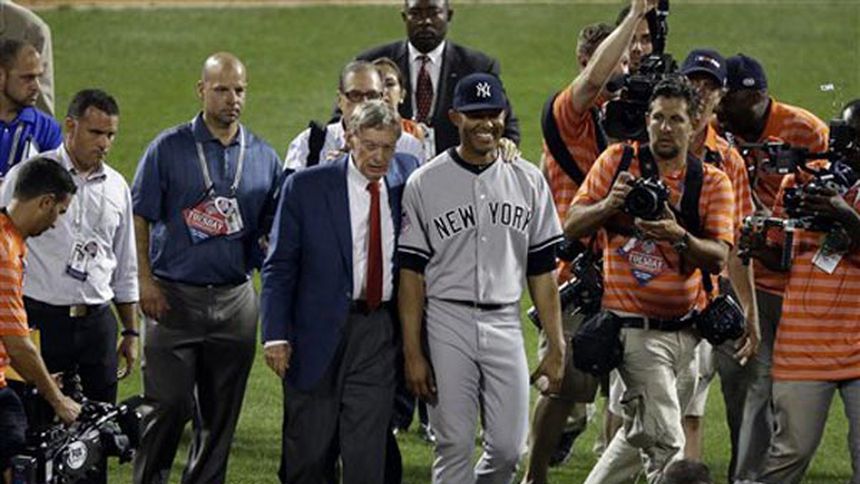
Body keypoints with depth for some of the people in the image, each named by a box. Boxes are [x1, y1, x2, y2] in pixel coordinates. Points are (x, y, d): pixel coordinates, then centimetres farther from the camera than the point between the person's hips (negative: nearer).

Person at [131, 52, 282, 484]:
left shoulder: (263, 157, 10)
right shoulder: (168, 149, 0)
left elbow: (274, 230, 13)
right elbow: (140, 218, 0)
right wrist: (145, 281, -9)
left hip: (235, 299, 3)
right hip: (174, 296, -3)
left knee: (221, 412, 7)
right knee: (168, 404, -7)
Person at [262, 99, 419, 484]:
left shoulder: (407, 175, 5)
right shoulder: (306, 188, -5)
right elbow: (278, 267, -3)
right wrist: (276, 334, -10)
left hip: (380, 333, 2)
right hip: (319, 333, -2)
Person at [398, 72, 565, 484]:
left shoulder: (528, 181, 8)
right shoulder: (425, 184, -2)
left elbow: (542, 271, 10)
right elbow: (411, 273, -3)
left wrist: (556, 346, 5)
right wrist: (412, 353, -9)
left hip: (505, 324, 3)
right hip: (448, 324, -3)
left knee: (509, 447, 2)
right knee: (454, 447, -2)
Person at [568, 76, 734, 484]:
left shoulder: (713, 183, 3)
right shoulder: (618, 161, 0)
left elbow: (718, 257, -8)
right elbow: (572, 226, 0)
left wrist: (679, 237, -28)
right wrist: (609, 205, -20)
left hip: (688, 327, 4)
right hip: (637, 328, -4)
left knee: (641, 432, 17)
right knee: (664, 442, -12)